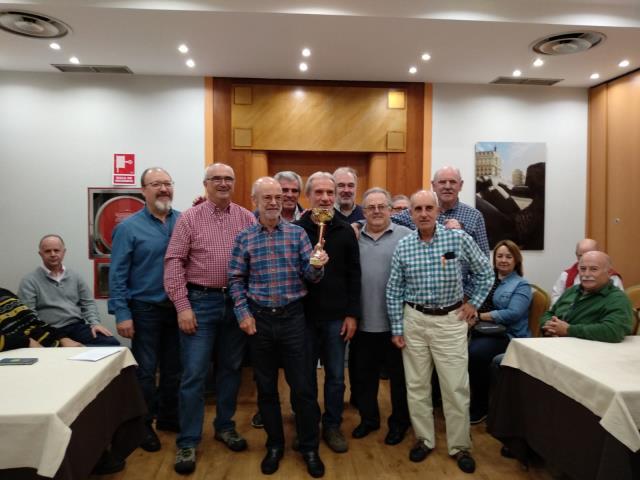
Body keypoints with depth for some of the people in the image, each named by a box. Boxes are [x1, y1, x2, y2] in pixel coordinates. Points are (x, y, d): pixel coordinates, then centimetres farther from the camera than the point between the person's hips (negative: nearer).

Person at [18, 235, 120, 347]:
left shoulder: (75, 276, 17)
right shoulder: (30, 281, 3)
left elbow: (88, 303, 16)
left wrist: (95, 323, -3)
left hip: (78, 326, 5)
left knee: (112, 343, -21)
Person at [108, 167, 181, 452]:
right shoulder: (129, 227, -8)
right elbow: (117, 274, -10)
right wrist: (122, 314, -13)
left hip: (178, 308, 4)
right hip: (146, 309, -3)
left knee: (174, 368, 16)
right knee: (146, 370, 9)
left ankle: (169, 416, 35)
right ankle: (143, 424, 26)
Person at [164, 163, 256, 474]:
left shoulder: (247, 219, 5)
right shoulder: (189, 218, -2)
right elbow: (173, 262, -6)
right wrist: (182, 306, -12)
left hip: (237, 302, 3)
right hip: (200, 301, -3)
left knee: (231, 368, 15)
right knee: (194, 373, 1)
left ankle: (224, 426, 34)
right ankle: (187, 442, 16)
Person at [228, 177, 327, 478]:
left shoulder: (297, 233, 0)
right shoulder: (244, 238, 2)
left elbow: (310, 276, -4)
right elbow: (236, 280, 3)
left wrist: (317, 266, -25)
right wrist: (243, 313, -7)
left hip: (292, 317, -1)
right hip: (259, 319, 1)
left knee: (302, 387, 4)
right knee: (266, 387, 13)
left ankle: (309, 448, 23)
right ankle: (275, 445, 31)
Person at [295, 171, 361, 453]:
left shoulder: (345, 232, 2)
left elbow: (353, 276, 3)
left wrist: (352, 314, -2)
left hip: (337, 317, 1)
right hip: (304, 315, -1)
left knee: (336, 376, 10)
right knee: (306, 375, 12)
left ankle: (332, 426, 27)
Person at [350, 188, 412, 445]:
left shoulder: (406, 236, -5)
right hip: (363, 322, 3)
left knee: (399, 375, 13)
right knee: (364, 375, 17)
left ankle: (399, 422, 31)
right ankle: (368, 418, 36)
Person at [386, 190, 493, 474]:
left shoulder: (458, 238, -7)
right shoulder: (403, 247, -2)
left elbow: (485, 272, 5)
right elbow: (393, 291, 2)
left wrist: (474, 303, 2)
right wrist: (396, 328, 0)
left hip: (450, 320, -1)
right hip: (414, 319, 2)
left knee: (456, 387, 3)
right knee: (416, 385, 10)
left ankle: (460, 446, 21)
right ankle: (424, 439, 28)